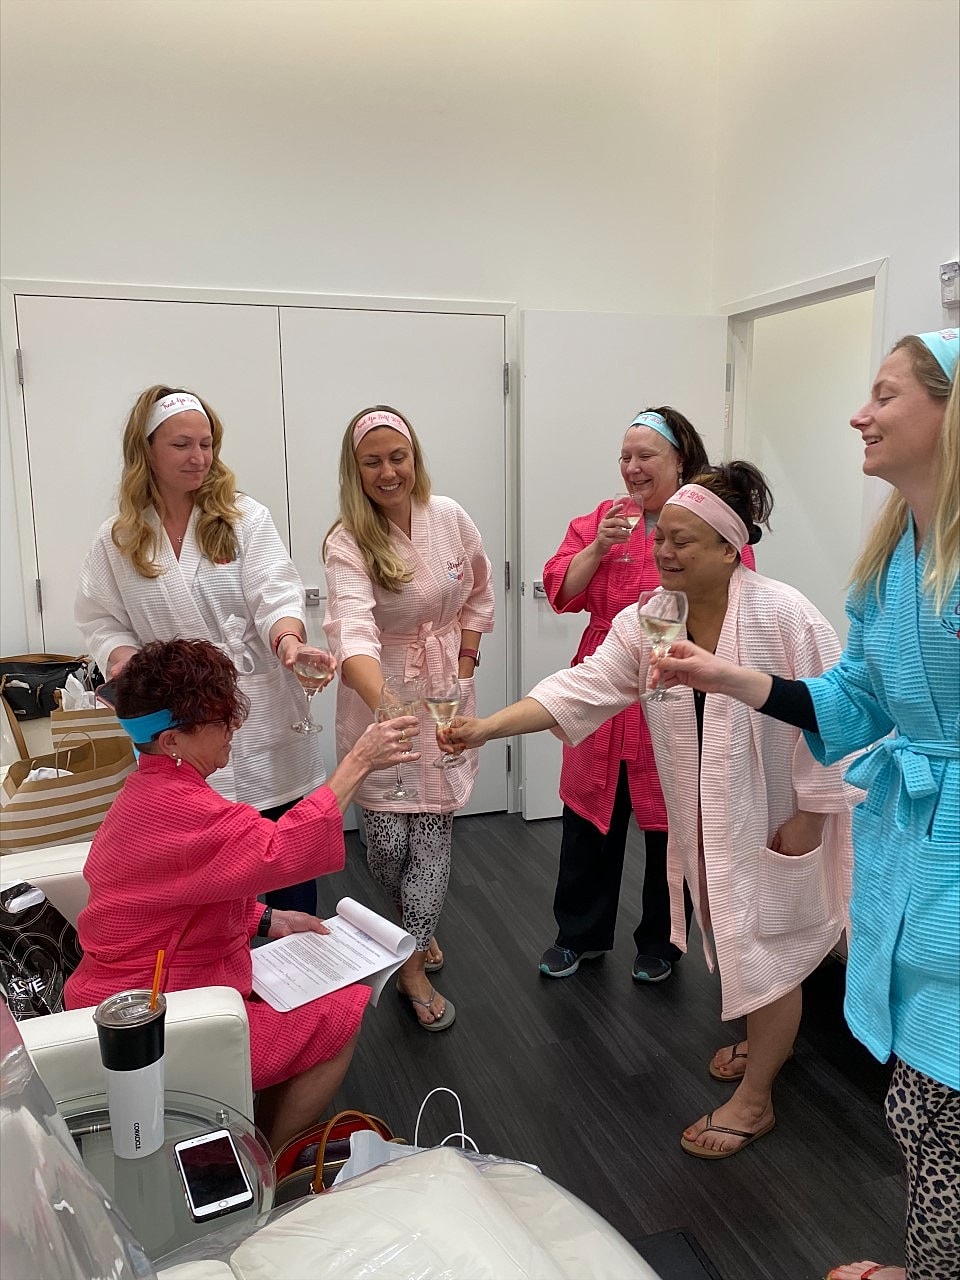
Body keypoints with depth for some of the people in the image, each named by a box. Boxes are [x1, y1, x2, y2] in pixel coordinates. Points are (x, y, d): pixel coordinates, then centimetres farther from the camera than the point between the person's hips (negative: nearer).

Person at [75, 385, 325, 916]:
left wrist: (288, 638, -33)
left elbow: (274, 592, -12)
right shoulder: (116, 540, 5)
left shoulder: (246, 518, 0)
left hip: (262, 715, 0)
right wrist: (125, 659, -14)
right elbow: (101, 622, 8)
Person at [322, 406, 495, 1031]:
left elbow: (479, 591, 12)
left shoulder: (449, 517, -5)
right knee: (386, 838, 2)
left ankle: (413, 964, 22)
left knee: (433, 831, 4)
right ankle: (417, 924, 34)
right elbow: (353, 627, -35)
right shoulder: (348, 542, -17)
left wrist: (465, 661, 3)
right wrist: (387, 703, -51)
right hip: (378, 693, -2)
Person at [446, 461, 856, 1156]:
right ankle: (770, 1036, 49)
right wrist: (488, 726, -24)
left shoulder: (783, 615, -24)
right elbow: (582, 687, -14)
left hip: (777, 815, -6)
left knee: (766, 947, 5)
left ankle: (754, 1098, 24)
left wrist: (808, 815, -17)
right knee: (733, 936, 21)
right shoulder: (647, 621, -7)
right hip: (708, 819, 6)